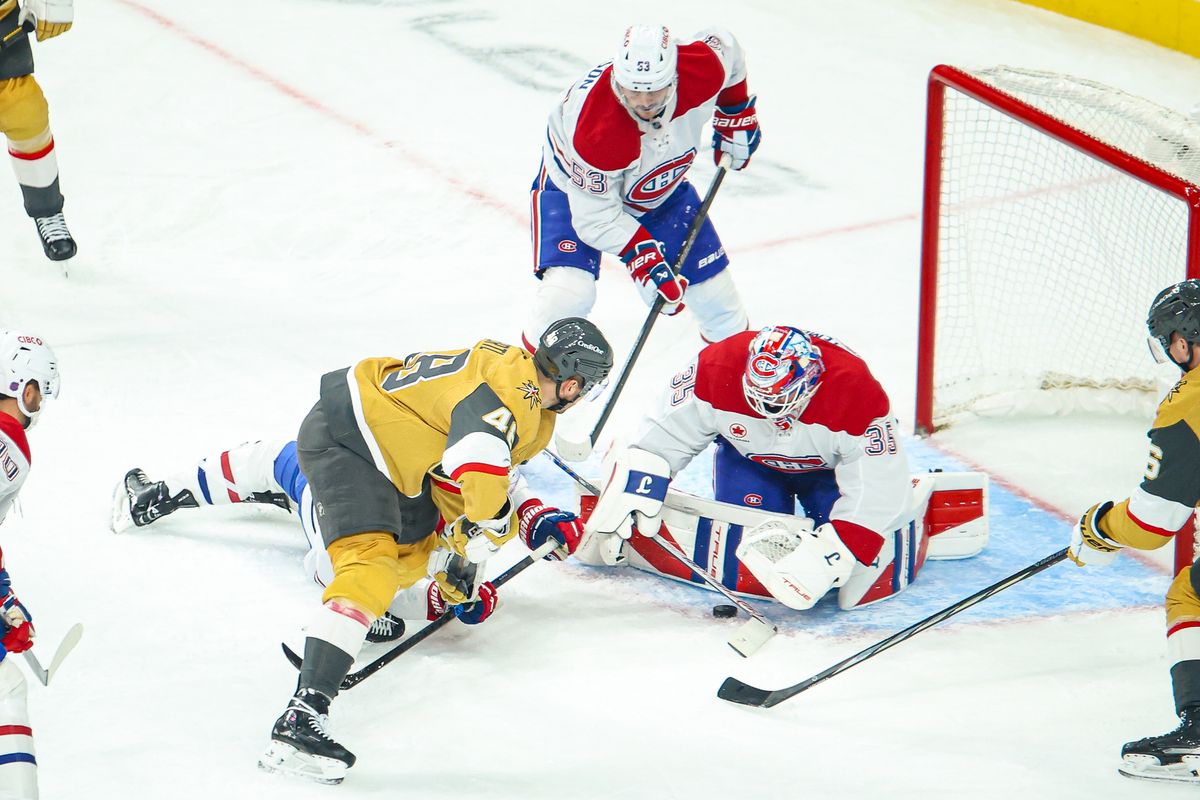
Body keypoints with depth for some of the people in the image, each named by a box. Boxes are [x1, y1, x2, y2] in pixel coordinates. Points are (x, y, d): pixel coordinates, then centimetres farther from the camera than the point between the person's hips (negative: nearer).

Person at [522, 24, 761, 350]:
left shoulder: (702, 68, -32)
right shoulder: (597, 130, -43)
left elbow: (726, 47, -4)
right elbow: (597, 219, -31)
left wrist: (737, 115, 4)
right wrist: (645, 260, -36)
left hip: (661, 185, 5)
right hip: (579, 187, -5)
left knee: (708, 276, 5)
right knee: (569, 291, -25)